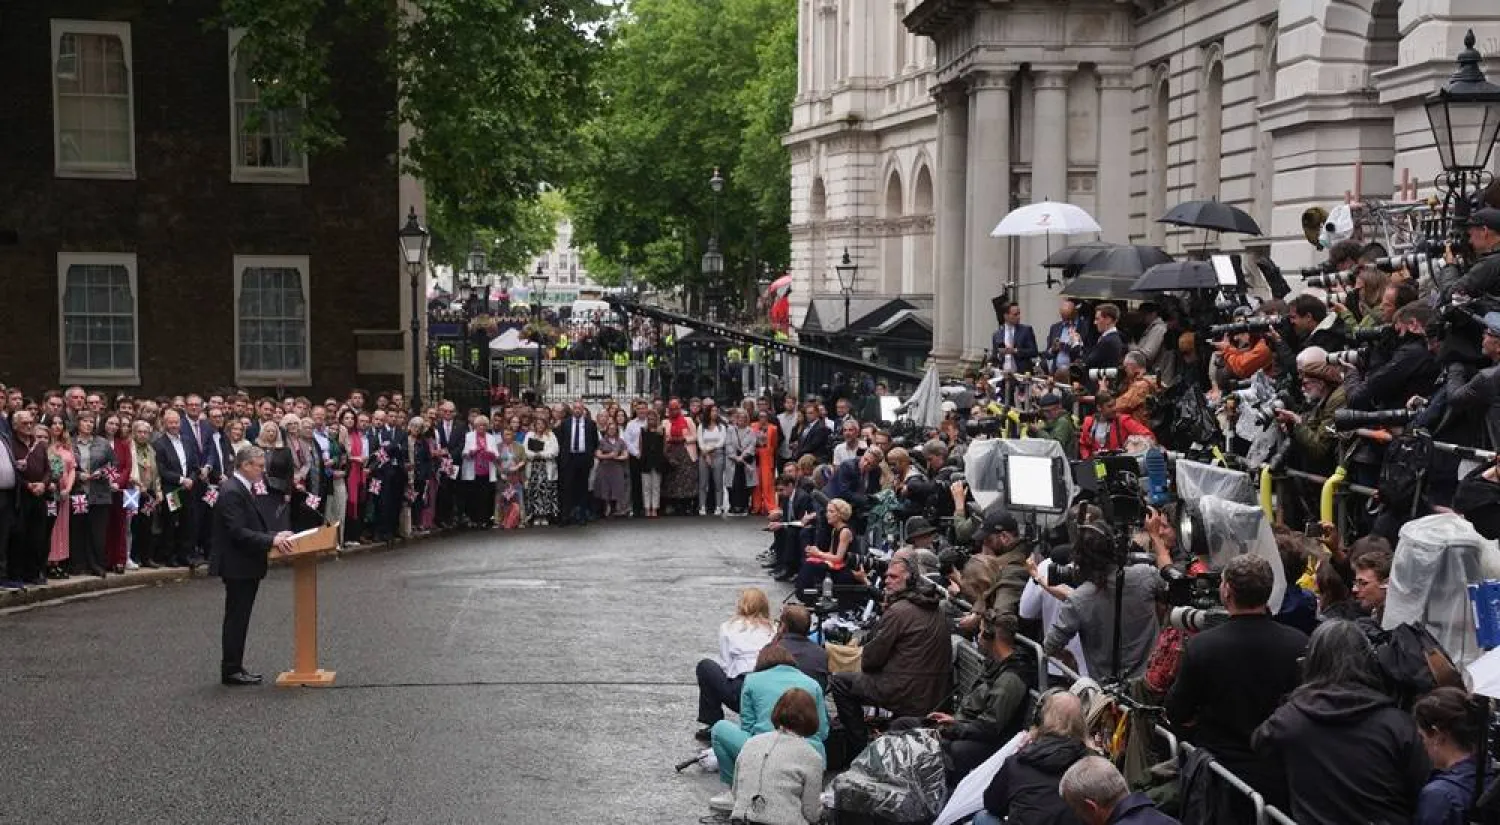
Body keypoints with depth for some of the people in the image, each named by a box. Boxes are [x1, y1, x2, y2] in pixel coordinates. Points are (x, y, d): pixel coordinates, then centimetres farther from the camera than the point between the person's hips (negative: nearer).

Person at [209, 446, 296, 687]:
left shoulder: (243, 489, 12)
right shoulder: (231, 492, -19)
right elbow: (239, 532, -26)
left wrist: (275, 536, 5)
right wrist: (271, 541, -29)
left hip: (246, 565, 10)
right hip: (237, 566, -10)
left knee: (238, 619, 15)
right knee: (236, 619, -3)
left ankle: (234, 668, 22)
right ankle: (231, 671, 4)